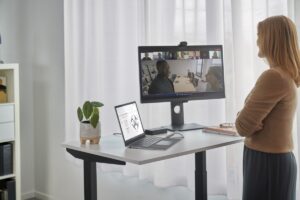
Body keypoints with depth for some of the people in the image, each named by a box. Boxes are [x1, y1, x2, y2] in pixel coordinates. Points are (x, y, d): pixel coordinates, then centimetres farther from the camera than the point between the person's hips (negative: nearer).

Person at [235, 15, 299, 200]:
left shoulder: (274, 77, -22)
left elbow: (243, 126, -18)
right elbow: (254, 117, 15)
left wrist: (241, 118, 0)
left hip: (267, 163, -9)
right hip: (279, 160, 9)